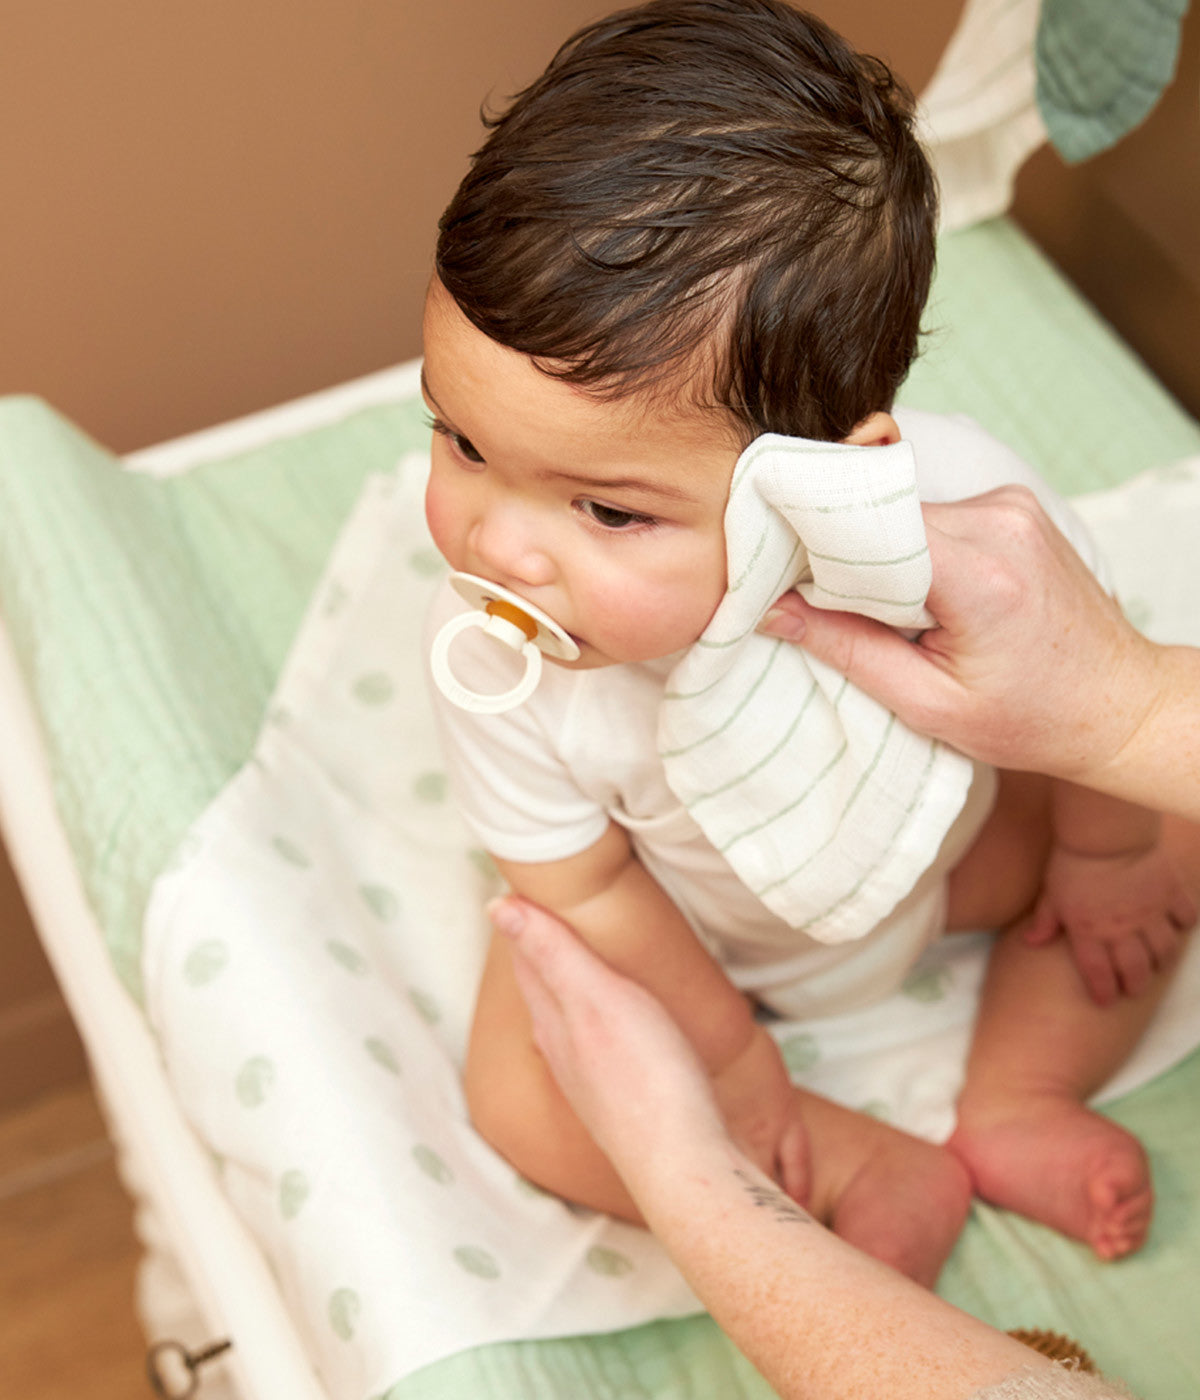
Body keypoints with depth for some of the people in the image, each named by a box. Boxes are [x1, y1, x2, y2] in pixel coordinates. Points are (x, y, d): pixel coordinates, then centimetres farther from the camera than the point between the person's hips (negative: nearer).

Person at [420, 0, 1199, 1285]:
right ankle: (857, 1170, -1)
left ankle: (1012, 1106, 9)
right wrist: (728, 1064, -7)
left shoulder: (961, 507, -39)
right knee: (520, 1096, -16)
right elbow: (582, 886, -19)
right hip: (688, 922, -1)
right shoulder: (495, 658, -38)